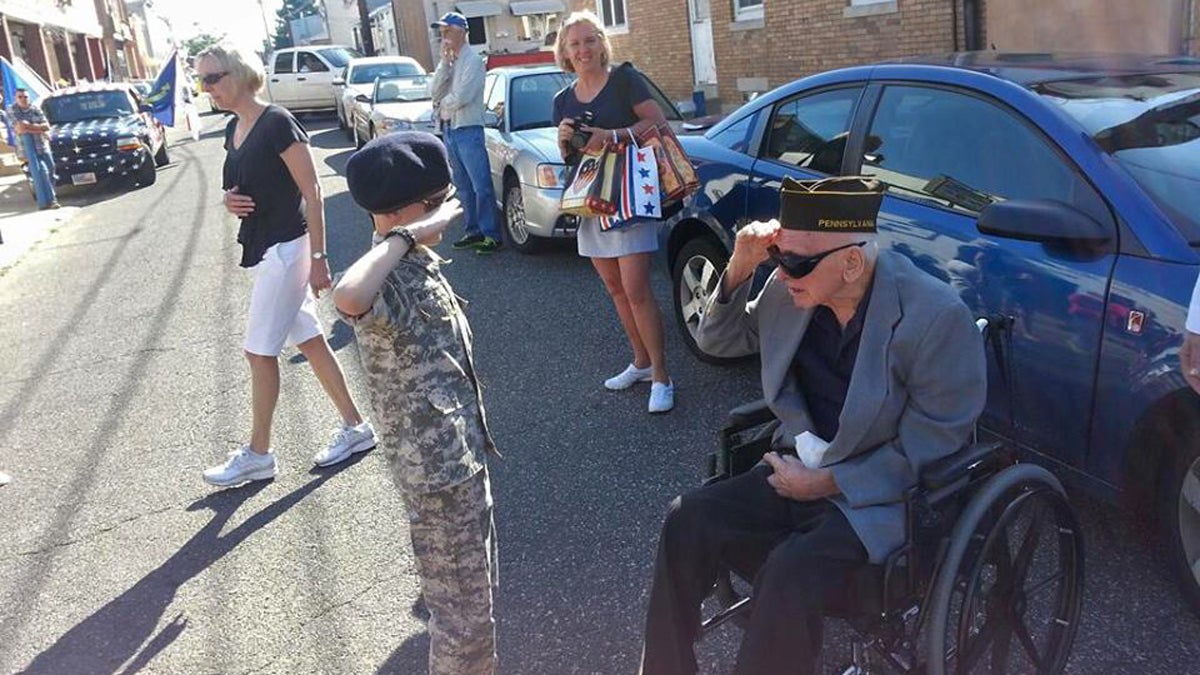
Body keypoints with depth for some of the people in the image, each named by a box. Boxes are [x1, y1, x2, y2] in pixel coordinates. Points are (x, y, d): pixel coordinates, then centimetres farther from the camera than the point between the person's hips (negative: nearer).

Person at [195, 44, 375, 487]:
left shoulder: (276, 124, -15)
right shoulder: (234, 130, 11)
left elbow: (311, 193, -16)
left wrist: (318, 257, -18)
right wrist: (231, 200, 0)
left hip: (286, 250, -9)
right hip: (263, 248, 9)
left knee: (259, 350, -2)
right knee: (309, 341, 12)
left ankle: (257, 455, 10)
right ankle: (355, 428, 22)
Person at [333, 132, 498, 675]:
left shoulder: (417, 262, 5)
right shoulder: (388, 281, -25)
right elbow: (348, 299, -51)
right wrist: (404, 237, -38)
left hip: (461, 455, 10)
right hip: (438, 471, -10)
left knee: (478, 595, 26)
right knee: (464, 615, 6)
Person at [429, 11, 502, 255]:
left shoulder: (472, 60, -8)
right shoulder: (447, 61, 14)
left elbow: (462, 97, -18)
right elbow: (435, 92, 3)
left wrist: (442, 105, 1)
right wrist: (444, 62, -4)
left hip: (468, 129, -8)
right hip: (448, 129, 8)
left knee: (481, 185, -7)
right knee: (463, 186, 13)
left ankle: (491, 235, -4)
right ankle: (472, 230, 20)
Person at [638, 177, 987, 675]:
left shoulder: (937, 317, -19)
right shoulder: (790, 292, -4)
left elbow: (930, 451, -15)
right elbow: (717, 342, 11)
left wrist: (826, 482, -16)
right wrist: (739, 269, -8)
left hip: (883, 495, -5)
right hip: (803, 467, 5)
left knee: (789, 576, -30)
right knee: (688, 522, -15)